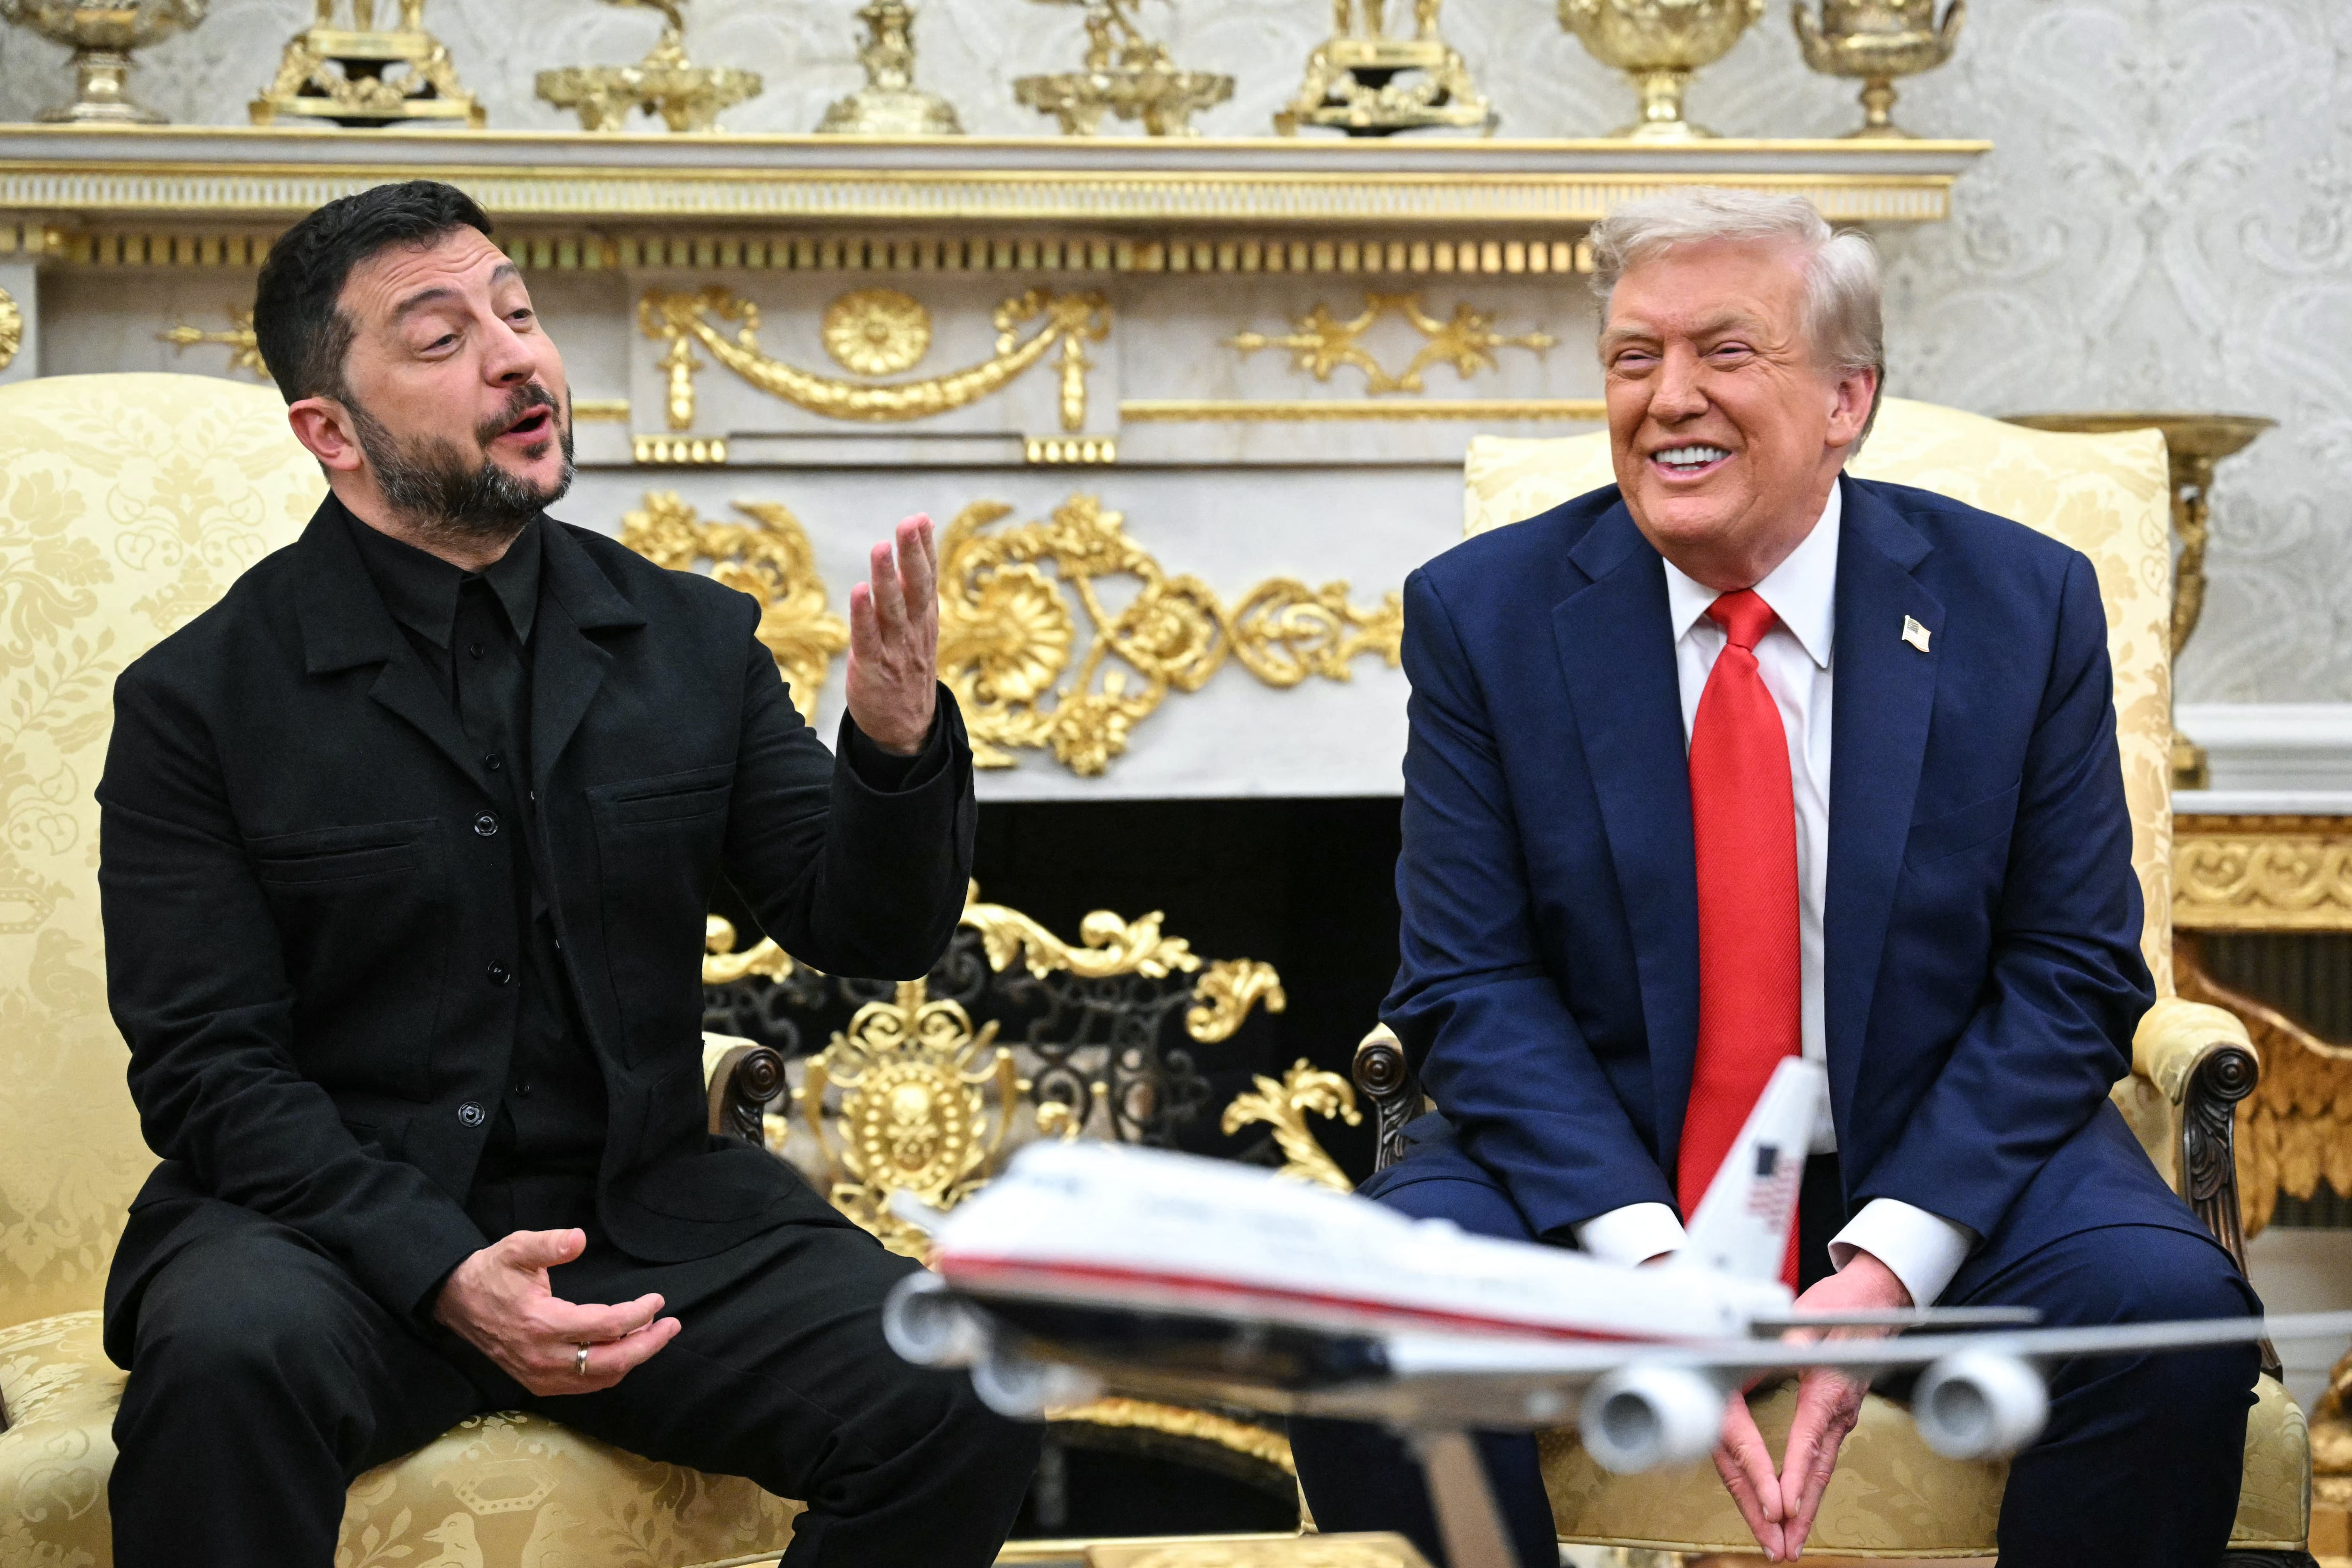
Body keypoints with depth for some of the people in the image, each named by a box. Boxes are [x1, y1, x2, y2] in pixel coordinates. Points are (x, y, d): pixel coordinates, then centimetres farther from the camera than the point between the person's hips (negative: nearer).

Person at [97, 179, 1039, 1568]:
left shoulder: (693, 642, 7)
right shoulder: (201, 700, -2)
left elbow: (871, 934, 5)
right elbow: (209, 1069, -6)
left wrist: (899, 744, -17)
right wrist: (444, 1274, -21)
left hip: (645, 1208, 3)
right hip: (336, 1218, -3)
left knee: (965, 1402, -20)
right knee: (232, 1358, -37)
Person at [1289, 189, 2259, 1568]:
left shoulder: (2023, 603, -1)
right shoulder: (1482, 615, -2)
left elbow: (2072, 972, -2)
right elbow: (1471, 983, -5)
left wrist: (1891, 1262, -17)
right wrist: (1649, 1260, -21)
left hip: (1940, 1152, 0)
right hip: (1599, 1162, 0)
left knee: (2170, 1316, -28)